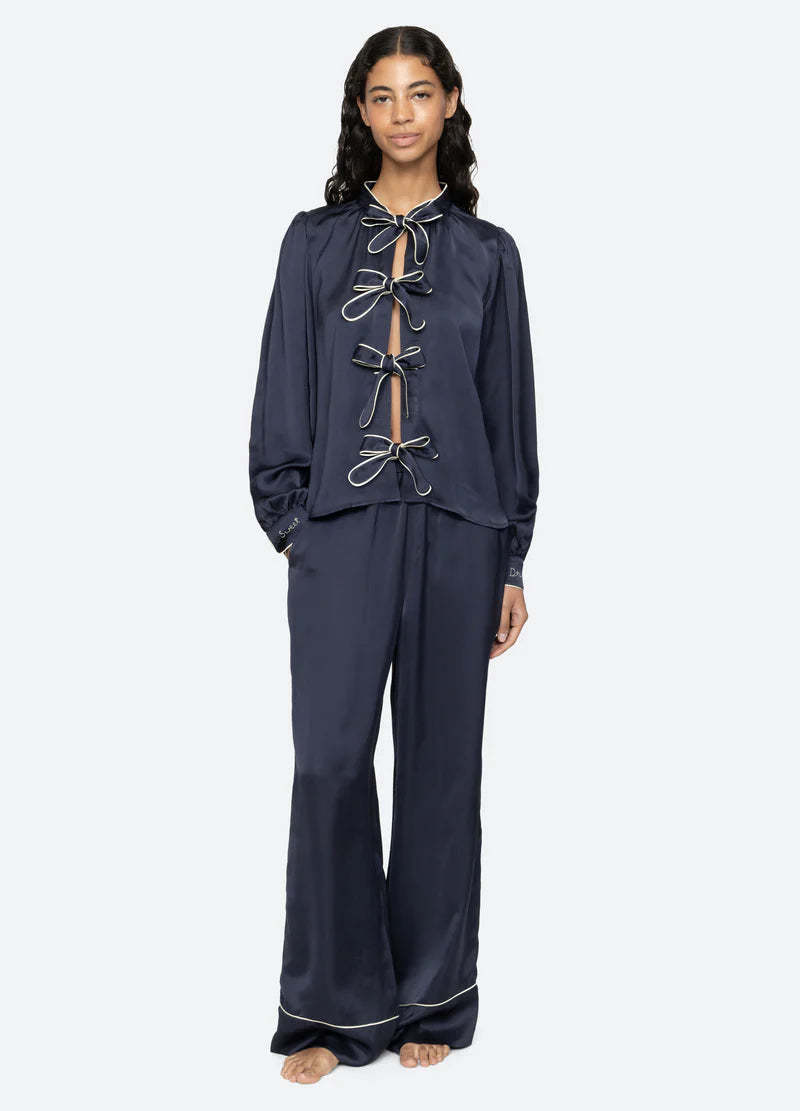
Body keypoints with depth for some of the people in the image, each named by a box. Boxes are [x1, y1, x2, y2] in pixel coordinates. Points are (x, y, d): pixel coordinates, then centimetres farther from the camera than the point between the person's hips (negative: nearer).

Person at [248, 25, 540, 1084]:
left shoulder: (487, 252, 9)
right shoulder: (314, 242, 9)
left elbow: (511, 411, 8)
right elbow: (284, 395, 7)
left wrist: (511, 563, 4)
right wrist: (289, 518, -3)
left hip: (457, 529, 1)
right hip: (344, 527, 0)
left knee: (441, 758, 5)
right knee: (330, 759, -4)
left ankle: (430, 998, 19)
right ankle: (334, 1005, 10)